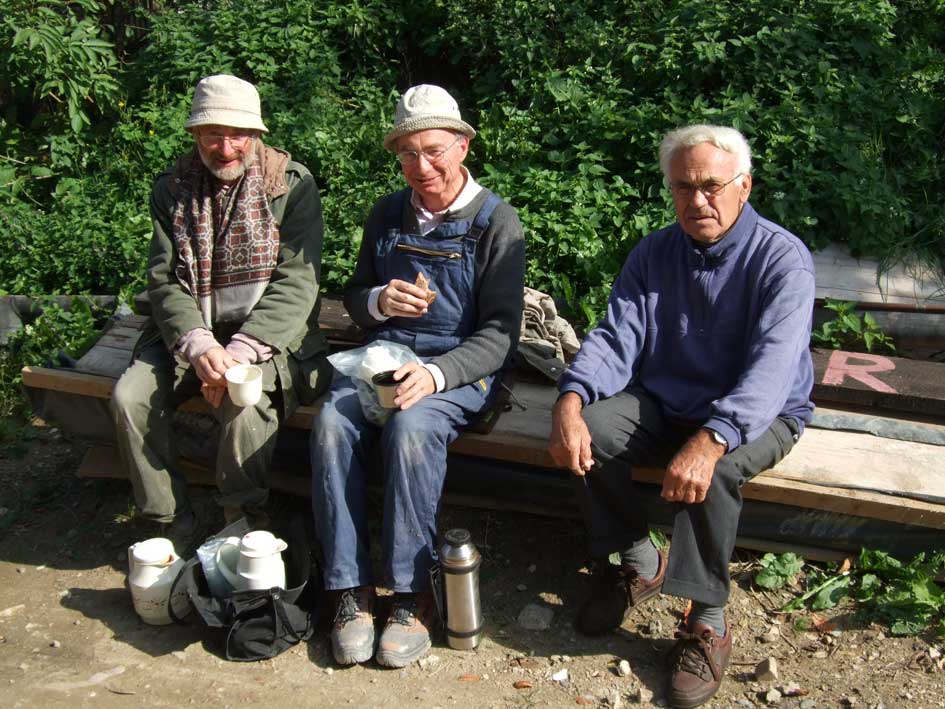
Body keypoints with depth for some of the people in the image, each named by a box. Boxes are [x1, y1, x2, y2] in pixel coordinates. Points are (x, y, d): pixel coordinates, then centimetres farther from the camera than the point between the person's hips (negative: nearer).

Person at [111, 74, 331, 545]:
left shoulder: (292, 184, -6)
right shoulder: (172, 189, 5)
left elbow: (296, 282, -13)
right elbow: (164, 279, -2)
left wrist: (241, 352, -23)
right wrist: (198, 346, -21)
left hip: (268, 334, -3)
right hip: (190, 334, 4)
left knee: (246, 403, -32)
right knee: (129, 396, -19)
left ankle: (242, 525, -10)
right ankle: (174, 527, -5)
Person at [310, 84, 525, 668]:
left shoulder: (496, 222, -4)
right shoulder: (387, 215, 12)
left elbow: (501, 332, -9)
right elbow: (354, 297, 19)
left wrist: (436, 374, -26)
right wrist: (378, 301, -7)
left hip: (460, 367, -4)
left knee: (412, 429, -35)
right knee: (333, 422, -26)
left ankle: (413, 595, -20)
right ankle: (351, 590, -18)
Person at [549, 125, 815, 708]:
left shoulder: (782, 258, -15)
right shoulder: (653, 254, 1)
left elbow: (773, 365, -29)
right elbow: (615, 338, -9)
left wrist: (711, 439, -46)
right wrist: (572, 399, -30)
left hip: (758, 414, -4)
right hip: (664, 402, 4)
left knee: (713, 467, -36)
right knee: (591, 432, -24)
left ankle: (708, 622, -16)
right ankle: (639, 564, -1)